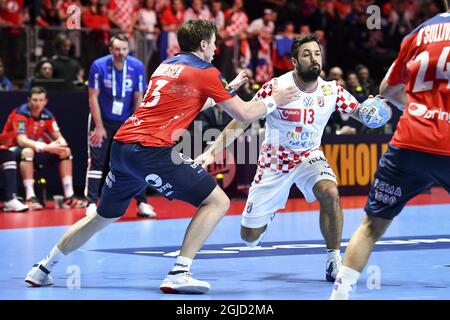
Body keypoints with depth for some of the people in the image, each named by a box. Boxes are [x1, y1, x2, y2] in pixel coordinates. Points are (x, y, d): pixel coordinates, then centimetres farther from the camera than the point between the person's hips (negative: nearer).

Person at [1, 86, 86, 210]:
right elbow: (22, 140, -32)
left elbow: (58, 136, 2)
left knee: (65, 151, -6)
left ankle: (69, 196, -9)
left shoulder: (47, 115, -2)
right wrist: (46, 147, -43)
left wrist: (61, 142, -25)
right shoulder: (20, 113, -21)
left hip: (36, 149, 7)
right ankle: (30, 198, -40)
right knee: (28, 151, -40)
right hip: (13, 150, -7)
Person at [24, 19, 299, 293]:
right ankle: (179, 274, -10)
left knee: (104, 216, 24)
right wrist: (272, 101, 22)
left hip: (121, 145, 8)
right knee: (217, 201, -2)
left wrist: (229, 88, 44)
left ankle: (42, 270, 30)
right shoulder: (206, 72, 1)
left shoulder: (166, 65, 23)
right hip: (152, 150, -8)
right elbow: (244, 114, 4)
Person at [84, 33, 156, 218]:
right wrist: (99, 127, -14)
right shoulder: (99, 66, -16)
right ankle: (91, 204, -1)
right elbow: (93, 97, -12)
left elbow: (138, 98, -5)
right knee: (96, 162, -5)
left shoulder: (137, 67, -11)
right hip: (102, 121, -2)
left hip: (126, 122, 2)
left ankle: (142, 204, 7)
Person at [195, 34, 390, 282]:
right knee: (249, 236, 2)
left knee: (330, 192, -33)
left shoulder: (331, 90, -10)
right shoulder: (275, 88, -19)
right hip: (274, 161, -1)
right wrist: (212, 152, -23)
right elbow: (240, 122, -14)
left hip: (310, 156, 1)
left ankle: (333, 262, -17)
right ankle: (267, 212, 42)